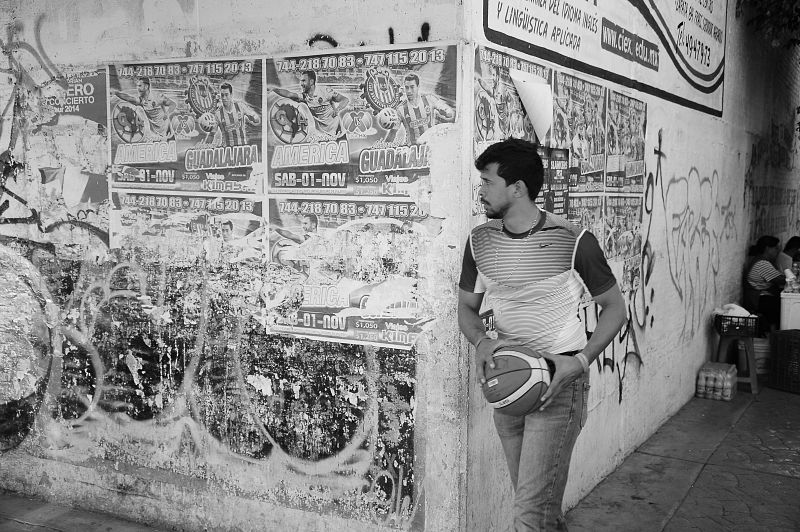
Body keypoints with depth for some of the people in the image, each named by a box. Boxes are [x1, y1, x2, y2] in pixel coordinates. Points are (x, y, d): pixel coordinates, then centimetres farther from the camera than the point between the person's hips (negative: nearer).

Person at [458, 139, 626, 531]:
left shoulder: (573, 241, -14)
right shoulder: (480, 240, 1)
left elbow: (614, 307, -3)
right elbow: (467, 306, 11)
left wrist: (581, 360, -17)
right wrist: (480, 342, -12)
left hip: (559, 381, -5)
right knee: (535, 499, 17)